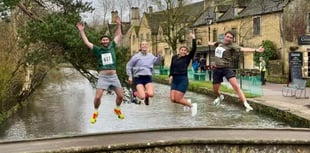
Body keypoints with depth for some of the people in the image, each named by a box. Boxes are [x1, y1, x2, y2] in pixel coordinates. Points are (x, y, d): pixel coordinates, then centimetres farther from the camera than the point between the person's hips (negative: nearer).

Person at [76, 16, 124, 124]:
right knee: (98, 97, -10)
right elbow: (86, 42, 5)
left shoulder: (112, 47, 8)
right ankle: (95, 113, 14)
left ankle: (117, 109, 31)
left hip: (114, 76, 2)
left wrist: (119, 25, 14)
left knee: (120, 96, 3)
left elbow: (118, 36, 16)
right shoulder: (98, 50, 3)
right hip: (103, 77, -2)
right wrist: (81, 31, 4)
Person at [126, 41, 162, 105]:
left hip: (148, 78, 3)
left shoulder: (151, 56, 7)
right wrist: (130, 76, 2)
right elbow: (128, 66, 7)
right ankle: (135, 93, 20)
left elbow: (158, 61, 22)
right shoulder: (136, 56, -2)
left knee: (151, 94, -21)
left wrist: (159, 56, 3)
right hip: (138, 78, -3)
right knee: (142, 97, -16)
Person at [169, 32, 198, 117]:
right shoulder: (174, 57, 9)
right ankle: (187, 101, 26)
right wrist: (170, 75, 5)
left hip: (183, 80, -5)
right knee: (173, 99, -2)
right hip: (174, 80, 5)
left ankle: (192, 106, 13)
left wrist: (193, 39, -18)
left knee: (177, 99, -11)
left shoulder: (187, 58, -2)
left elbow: (194, 49, -14)